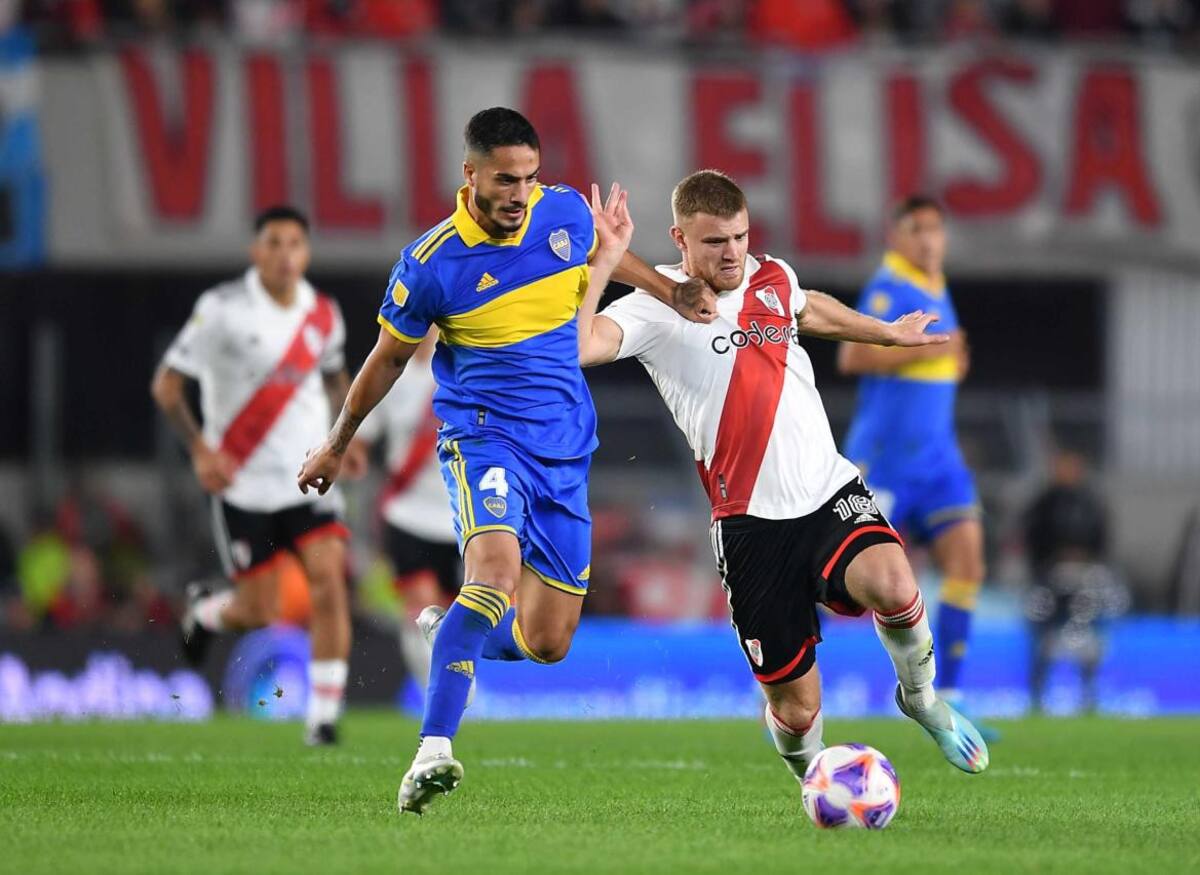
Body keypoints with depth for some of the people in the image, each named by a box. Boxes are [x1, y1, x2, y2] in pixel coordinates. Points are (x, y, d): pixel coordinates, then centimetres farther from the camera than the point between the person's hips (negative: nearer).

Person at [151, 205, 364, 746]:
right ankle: (205, 611, 37)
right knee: (259, 612, -1)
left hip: (308, 475, 3)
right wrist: (200, 449, -20)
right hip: (242, 482, -3)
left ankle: (324, 717, -10)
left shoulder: (324, 315, 4)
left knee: (330, 579, -16)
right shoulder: (223, 309, -11)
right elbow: (166, 385, -8)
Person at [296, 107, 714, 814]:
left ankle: (449, 631, 38)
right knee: (497, 568, -33)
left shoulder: (567, 212, -2)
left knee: (547, 643, 4)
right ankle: (432, 754, -37)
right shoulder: (431, 264, -11)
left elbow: (599, 256, 24)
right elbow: (389, 359, 5)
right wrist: (338, 446, 16)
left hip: (565, 450, 4)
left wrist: (672, 293, 10)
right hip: (483, 436, -4)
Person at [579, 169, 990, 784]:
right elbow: (576, 348, -24)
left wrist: (888, 333, 49)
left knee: (892, 586, -30)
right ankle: (811, 775, 35)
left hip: (830, 491, 3)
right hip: (751, 522, -3)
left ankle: (920, 696, 1)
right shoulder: (659, 306, -5)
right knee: (795, 708, -1)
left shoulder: (772, 277, 12)